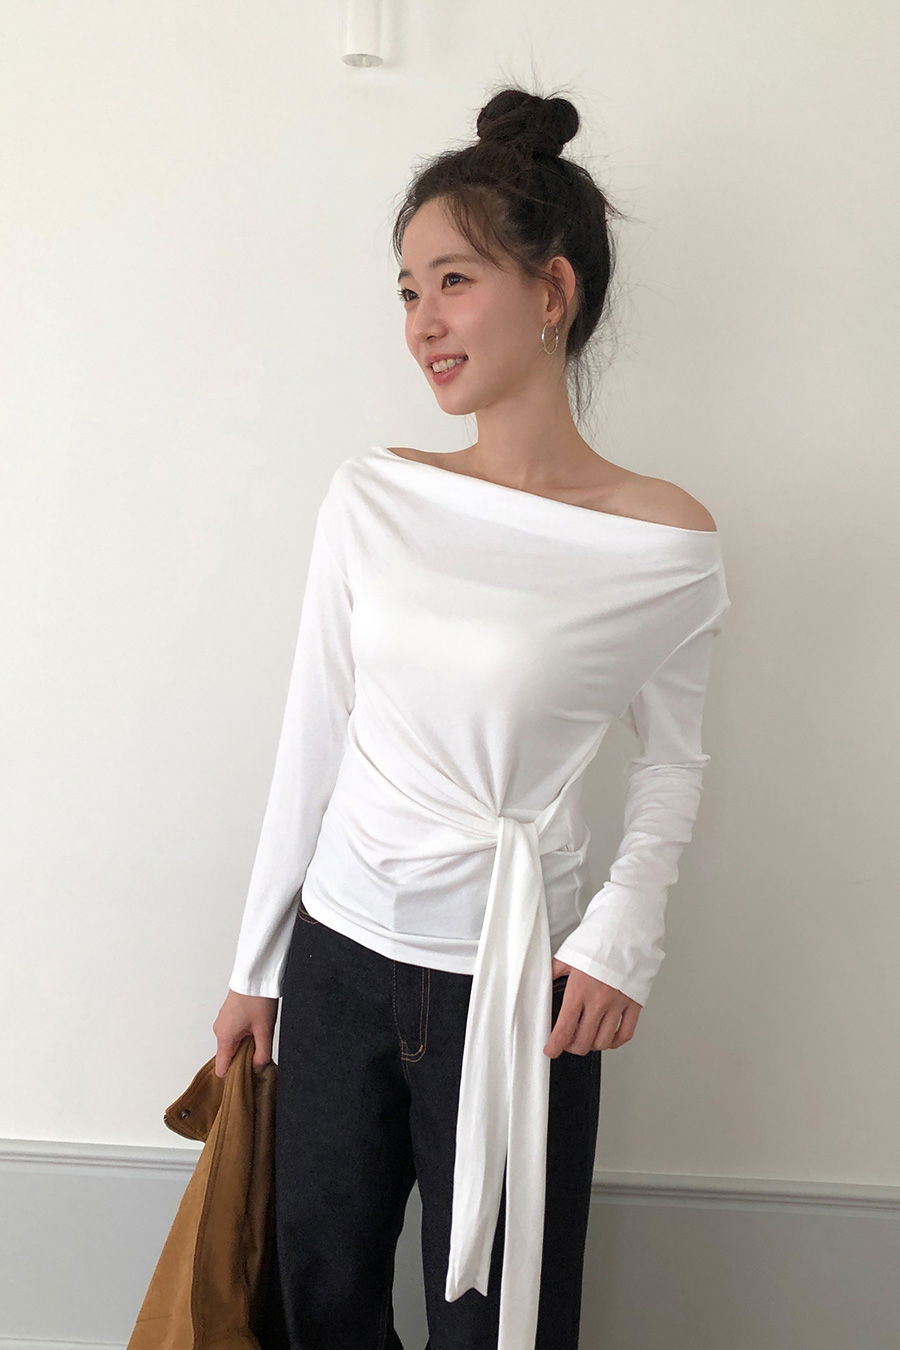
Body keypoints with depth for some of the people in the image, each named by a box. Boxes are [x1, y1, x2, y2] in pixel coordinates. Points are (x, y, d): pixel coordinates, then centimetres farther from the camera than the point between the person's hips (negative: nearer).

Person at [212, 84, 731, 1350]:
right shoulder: (371, 500, -4)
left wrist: (623, 933, -13)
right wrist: (255, 965, 8)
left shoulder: (669, 546, -12)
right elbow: (314, 736, 2)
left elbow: (674, 760, 3)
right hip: (339, 953, 3)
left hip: (516, 980, -3)